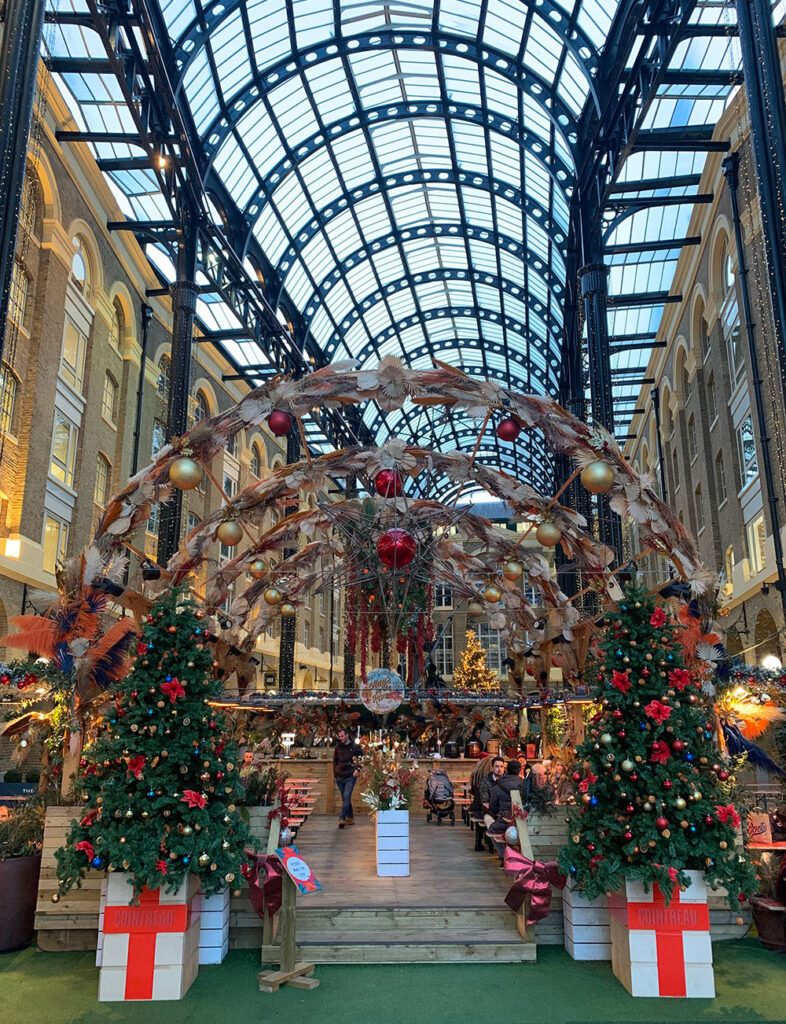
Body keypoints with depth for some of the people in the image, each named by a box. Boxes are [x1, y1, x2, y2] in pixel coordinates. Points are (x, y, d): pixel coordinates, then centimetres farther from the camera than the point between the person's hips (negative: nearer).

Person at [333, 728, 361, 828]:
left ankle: (342, 819, -18)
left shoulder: (355, 747, 0)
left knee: (346, 797, -14)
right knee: (345, 798, 9)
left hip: (350, 776, -4)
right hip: (340, 776, 4)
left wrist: (357, 769, -12)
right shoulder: (337, 747, 8)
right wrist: (335, 774, 8)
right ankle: (350, 818, 20)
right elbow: (335, 761, 16)